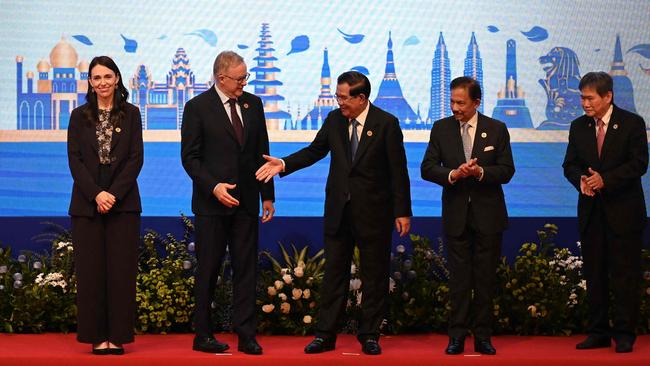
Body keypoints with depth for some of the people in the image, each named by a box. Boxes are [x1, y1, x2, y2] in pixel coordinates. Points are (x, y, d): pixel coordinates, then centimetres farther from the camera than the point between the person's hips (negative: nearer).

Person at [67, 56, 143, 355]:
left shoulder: (131, 114, 7)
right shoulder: (79, 116, 9)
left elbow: (136, 158, 0)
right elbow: (74, 159, 2)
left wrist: (115, 194, -11)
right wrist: (96, 194, -11)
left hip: (123, 202, -1)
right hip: (87, 203, 1)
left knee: (121, 269, -2)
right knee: (91, 269, 0)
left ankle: (117, 336, 2)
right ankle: (97, 336, 4)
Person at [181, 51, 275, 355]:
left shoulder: (253, 104, 8)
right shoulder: (197, 107, -5)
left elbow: (261, 152, 12)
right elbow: (190, 157, -6)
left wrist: (267, 195, 8)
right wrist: (213, 187, -18)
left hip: (246, 201, 4)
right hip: (211, 202, -4)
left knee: (246, 268, 3)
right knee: (208, 270, 4)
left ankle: (246, 335, 6)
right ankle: (203, 335, 11)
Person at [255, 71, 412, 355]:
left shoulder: (386, 123, -9)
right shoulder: (334, 119, 3)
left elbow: (398, 170, -8)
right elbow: (315, 150, 11)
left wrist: (402, 212, -9)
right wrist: (284, 164, -5)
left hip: (373, 211, -3)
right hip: (338, 209, 4)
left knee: (374, 275, 5)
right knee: (334, 272, 6)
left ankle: (369, 336, 15)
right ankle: (325, 335, 10)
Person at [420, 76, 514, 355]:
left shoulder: (497, 130, 0)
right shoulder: (441, 129, 3)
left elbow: (506, 171, -2)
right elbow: (427, 168, 0)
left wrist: (480, 172, -20)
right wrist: (453, 174, -18)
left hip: (488, 214, -1)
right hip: (456, 214, 1)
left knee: (485, 277, 4)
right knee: (459, 277, 2)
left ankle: (483, 337, 10)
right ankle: (457, 336, 5)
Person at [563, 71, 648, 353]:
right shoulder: (579, 126, 9)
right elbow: (570, 164, 10)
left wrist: (605, 179, -20)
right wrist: (581, 180, -12)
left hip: (623, 210, -4)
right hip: (591, 210, 4)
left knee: (625, 273, -3)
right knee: (594, 273, 7)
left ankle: (624, 334, 2)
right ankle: (598, 332, 13)